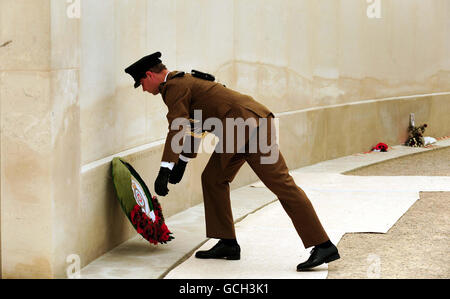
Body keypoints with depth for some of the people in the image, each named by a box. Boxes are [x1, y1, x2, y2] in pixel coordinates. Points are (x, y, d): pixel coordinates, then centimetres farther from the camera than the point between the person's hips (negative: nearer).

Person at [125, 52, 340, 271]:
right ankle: (228, 244, 17)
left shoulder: (174, 86, -4)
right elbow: (194, 127, 38)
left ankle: (323, 246, -16)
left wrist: (164, 171, -16)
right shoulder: (184, 81, 28)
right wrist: (182, 162, 44)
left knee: (281, 183, -13)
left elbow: (177, 129, -15)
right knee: (213, 179, 15)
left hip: (249, 124, -10)